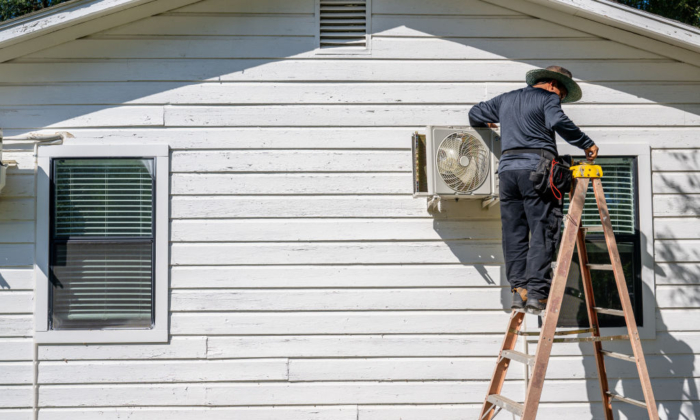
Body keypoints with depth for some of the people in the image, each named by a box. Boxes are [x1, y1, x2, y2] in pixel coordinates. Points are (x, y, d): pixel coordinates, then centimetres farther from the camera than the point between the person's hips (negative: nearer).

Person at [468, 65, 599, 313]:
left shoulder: (505, 100, 25)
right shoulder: (548, 98, 6)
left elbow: (475, 113, 37)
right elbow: (558, 122, -14)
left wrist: (484, 125, 58)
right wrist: (587, 144, -8)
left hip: (507, 168, 6)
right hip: (536, 168, -6)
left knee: (514, 233, 6)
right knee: (543, 233, -5)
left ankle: (518, 289, 2)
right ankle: (536, 294, -10)